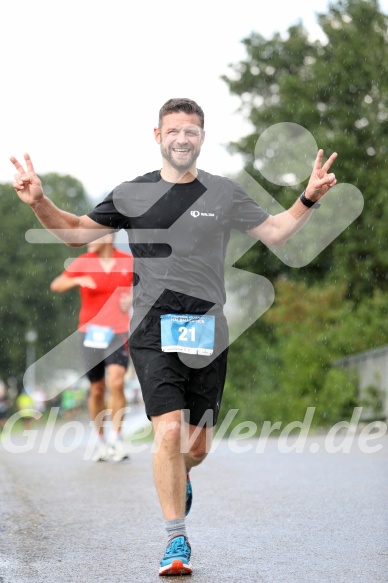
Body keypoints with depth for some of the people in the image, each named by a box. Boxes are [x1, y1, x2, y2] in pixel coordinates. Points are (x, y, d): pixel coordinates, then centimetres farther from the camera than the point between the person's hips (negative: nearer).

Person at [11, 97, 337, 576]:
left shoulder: (225, 194, 7)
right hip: (154, 333, -2)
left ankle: (179, 475, 47)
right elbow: (77, 232, 11)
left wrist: (309, 199, 3)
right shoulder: (132, 194, 4)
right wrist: (40, 203, -5)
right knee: (169, 431, -17)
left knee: (197, 446, 8)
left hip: (208, 335, 2)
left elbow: (274, 232, 18)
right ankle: (177, 541, -4)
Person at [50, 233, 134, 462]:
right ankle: (101, 440, 22)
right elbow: (56, 286, -5)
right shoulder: (83, 262, 0)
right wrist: (78, 280, -23)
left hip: (118, 333, -1)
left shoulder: (129, 261, 0)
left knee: (116, 382, -20)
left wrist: (131, 299, -3)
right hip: (91, 331, 1)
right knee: (97, 390, 6)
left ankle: (117, 437, -9)